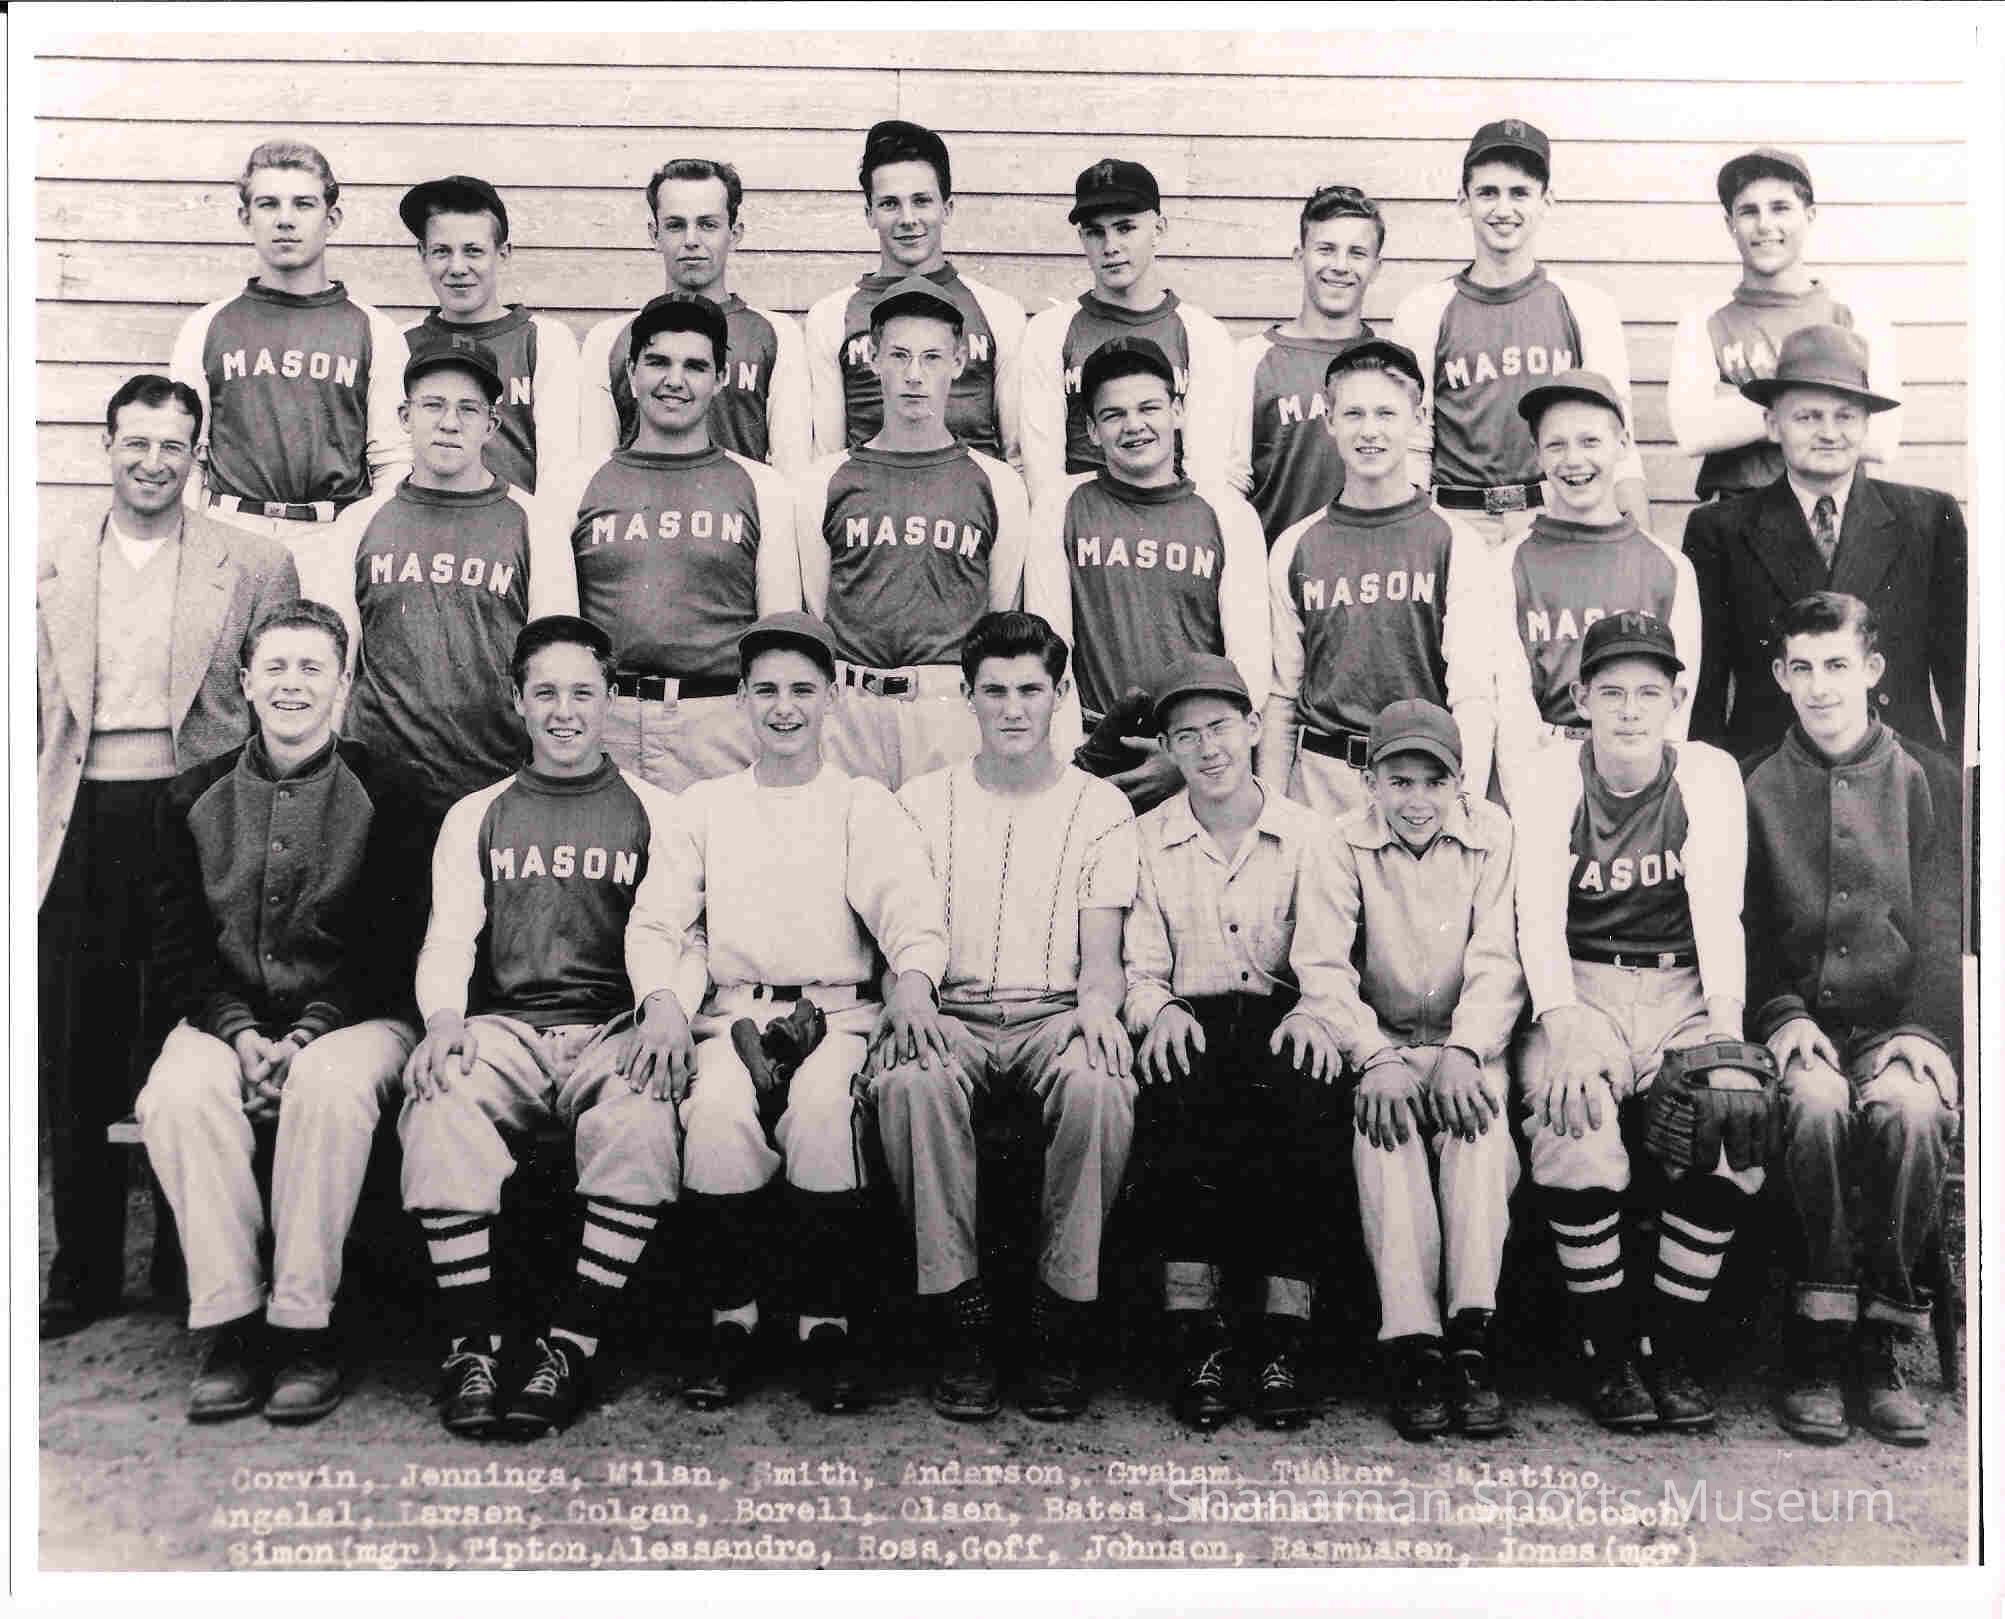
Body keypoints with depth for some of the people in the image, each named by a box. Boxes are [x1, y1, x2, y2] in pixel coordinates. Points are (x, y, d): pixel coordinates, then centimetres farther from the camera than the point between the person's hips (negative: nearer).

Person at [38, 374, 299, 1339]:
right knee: (76, 1064, 7)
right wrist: (34, 832, 5)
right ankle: (84, 1276, 19)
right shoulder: (52, 568, 12)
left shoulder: (256, 565, 3)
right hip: (83, 826, 3)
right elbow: (36, 709, 13)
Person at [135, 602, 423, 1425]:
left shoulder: (380, 793, -1)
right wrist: (240, 1031, -11)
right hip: (229, 1016, 3)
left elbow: (395, 944, -5)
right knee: (177, 1094, -28)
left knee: (330, 1086, -35)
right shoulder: (194, 797, 10)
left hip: (355, 1017, -3)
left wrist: (311, 1033, -17)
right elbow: (177, 946, 7)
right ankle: (231, 1322, -20)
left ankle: (302, 1326, -24)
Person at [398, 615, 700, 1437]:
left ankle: (569, 1345, -25)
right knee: (437, 1108, -32)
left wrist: (666, 1006, -19)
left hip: (614, 1029, -1)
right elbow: (447, 938, 11)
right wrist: (443, 1016, -12)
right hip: (504, 1024, 2)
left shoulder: (654, 813, 16)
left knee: (642, 1118, -35)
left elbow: (671, 934, 5)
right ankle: (472, 1343, -23)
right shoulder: (476, 815, 22)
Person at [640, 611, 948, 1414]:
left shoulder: (863, 802, 14)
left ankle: (828, 1324, -17)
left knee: (820, 1108, -33)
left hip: (838, 1009, -1)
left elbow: (904, 897, -4)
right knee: (717, 1111, -31)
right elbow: (660, 920, 10)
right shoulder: (703, 805, 19)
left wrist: (914, 977, -25)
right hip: (734, 1010, 1)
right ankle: (732, 1318, -14)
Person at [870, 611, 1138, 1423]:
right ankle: (963, 1317, -23)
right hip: (951, 1014, 1)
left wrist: (1096, 1006, -18)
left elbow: (1102, 953, 6)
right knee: (910, 1079, -36)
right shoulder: (922, 801, 15)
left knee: (1098, 1085, -36)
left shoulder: (1100, 808, 13)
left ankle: (1061, 1320, -20)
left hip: (1055, 1014, 0)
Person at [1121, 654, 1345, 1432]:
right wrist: (1159, 1009, -14)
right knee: (1174, 1094, -35)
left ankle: (1283, 1336, -28)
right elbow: (1140, 967, 8)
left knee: (1307, 1092, -34)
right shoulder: (1147, 839, 13)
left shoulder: (1306, 834, 12)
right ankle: (1196, 1336, -28)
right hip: (1190, 1021, 0)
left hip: (1279, 1016, 0)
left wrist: (1313, 1011, -16)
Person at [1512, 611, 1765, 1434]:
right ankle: (1607, 1351, -12)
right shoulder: (1551, 776, 0)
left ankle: (1672, 1349, -9)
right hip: (1579, 988, -1)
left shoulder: (1709, 774, 4)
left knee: (1735, 1118, -27)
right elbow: (1539, 912, -10)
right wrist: (1562, 1027, -26)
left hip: (1681, 989, 2)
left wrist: (1726, 1021, -22)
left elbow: (1719, 907, -6)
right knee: (1574, 1122, -31)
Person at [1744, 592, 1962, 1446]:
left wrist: (1923, 1031, -11)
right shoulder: (1752, 785, 10)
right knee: (1817, 1103, -33)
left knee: (1911, 1112, -32)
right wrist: (1782, 1016, -11)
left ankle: (1880, 1345, -16)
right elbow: (1737, 926, 6)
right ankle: (1816, 1342, -20)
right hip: (1799, 1020, 0)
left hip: (1898, 1021, 0)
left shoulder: (1929, 781, 11)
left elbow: (1945, 929, 5)